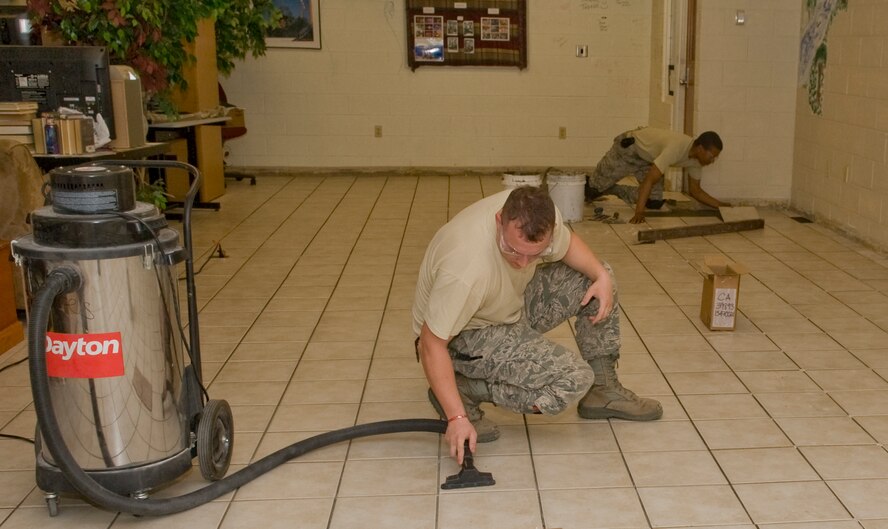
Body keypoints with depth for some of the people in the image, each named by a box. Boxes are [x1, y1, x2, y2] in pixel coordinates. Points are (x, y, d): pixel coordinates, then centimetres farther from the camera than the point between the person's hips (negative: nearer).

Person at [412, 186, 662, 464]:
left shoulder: (537, 213, -19)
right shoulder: (467, 267, -39)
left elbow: (566, 243, 5)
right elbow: (431, 344, -31)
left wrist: (601, 275, -12)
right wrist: (456, 417, -33)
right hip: (465, 335, -8)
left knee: (598, 278, 3)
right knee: (573, 380, -22)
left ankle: (603, 390, 14)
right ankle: (465, 390, -9)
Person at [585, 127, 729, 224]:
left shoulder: (696, 159, -15)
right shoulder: (677, 148, -41)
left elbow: (694, 190, 0)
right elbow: (649, 179, -43)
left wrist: (719, 204, -10)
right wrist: (639, 213, -46)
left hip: (647, 157, 7)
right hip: (628, 147, -7)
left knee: (654, 202, -1)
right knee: (597, 183, 4)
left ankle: (615, 191, 19)